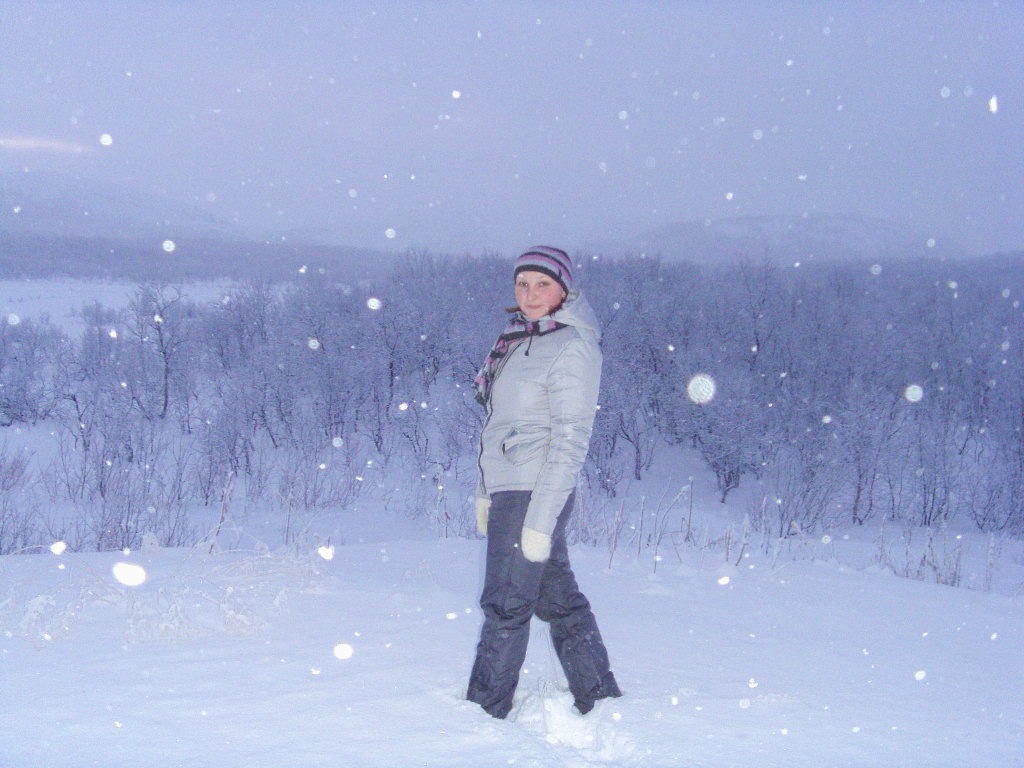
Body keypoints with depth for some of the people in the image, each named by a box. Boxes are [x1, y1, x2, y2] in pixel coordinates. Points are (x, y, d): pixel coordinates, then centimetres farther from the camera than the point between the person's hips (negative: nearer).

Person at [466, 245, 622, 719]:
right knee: (558, 600, 14)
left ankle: (485, 713, 12)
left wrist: (539, 521, -19)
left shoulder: (573, 348, -13)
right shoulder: (519, 337, 12)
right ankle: (600, 700, 24)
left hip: (534, 496, -8)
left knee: (505, 605, 0)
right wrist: (487, 493, 17)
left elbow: (570, 441, -17)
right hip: (507, 489, 8)